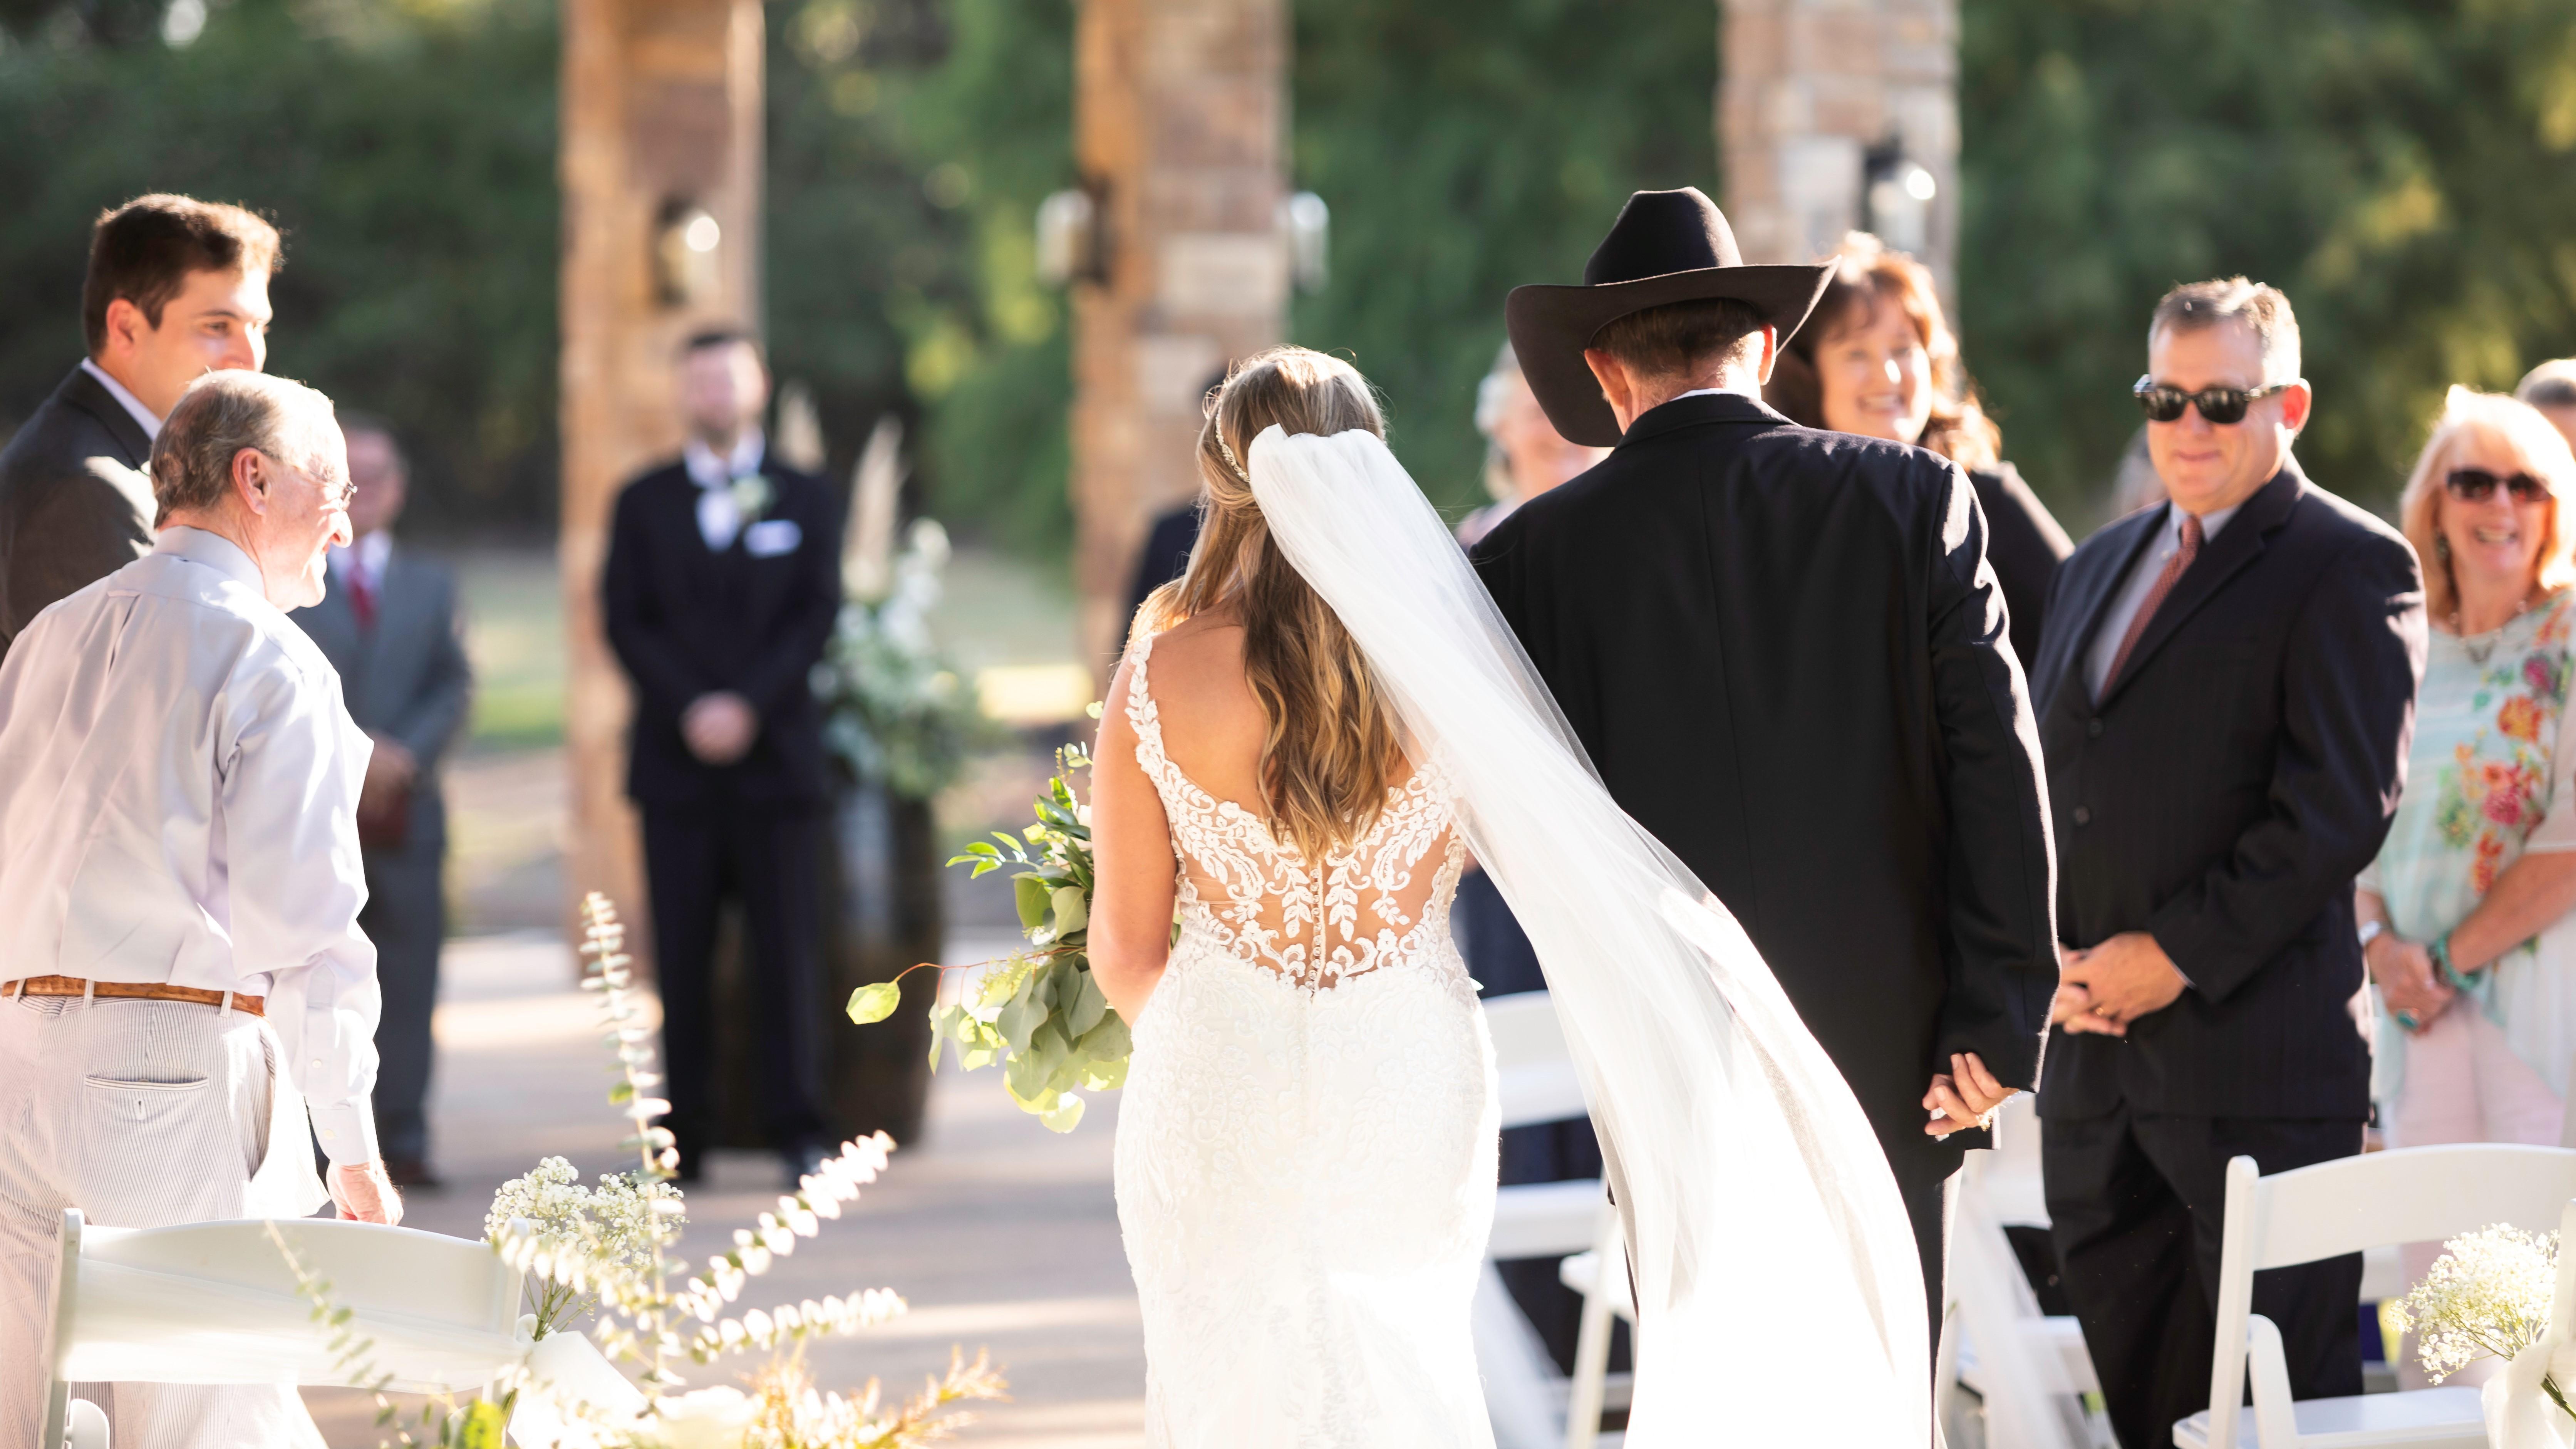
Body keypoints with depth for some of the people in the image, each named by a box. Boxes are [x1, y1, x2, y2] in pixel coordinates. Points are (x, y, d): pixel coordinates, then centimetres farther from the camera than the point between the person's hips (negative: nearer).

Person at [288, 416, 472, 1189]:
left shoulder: (432, 584, 17)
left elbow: (454, 687, 8)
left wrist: (405, 756, -9)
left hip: (405, 805, 2)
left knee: (407, 976, -3)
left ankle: (404, 1137, -2)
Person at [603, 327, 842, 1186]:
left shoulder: (804, 502, 11)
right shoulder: (644, 504, 12)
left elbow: (817, 617, 2)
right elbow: (627, 622, 3)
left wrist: (748, 705, -12)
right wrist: (690, 708, -11)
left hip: (776, 753, -1)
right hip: (677, 761, 1)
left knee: (788, 949, -4)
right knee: (682, 958, -1)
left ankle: (798, 1131, -1)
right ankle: (684, 1137, 1)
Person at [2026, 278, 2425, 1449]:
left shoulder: (2348, 566, -3)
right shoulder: (2096, 569, 21)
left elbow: (2340, 806, -12)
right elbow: (2039, 782, 20)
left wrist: (2179, 955, -15)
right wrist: (2054, 960, 3)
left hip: (2255, 1055, -7)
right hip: (2093, 1052, 7)